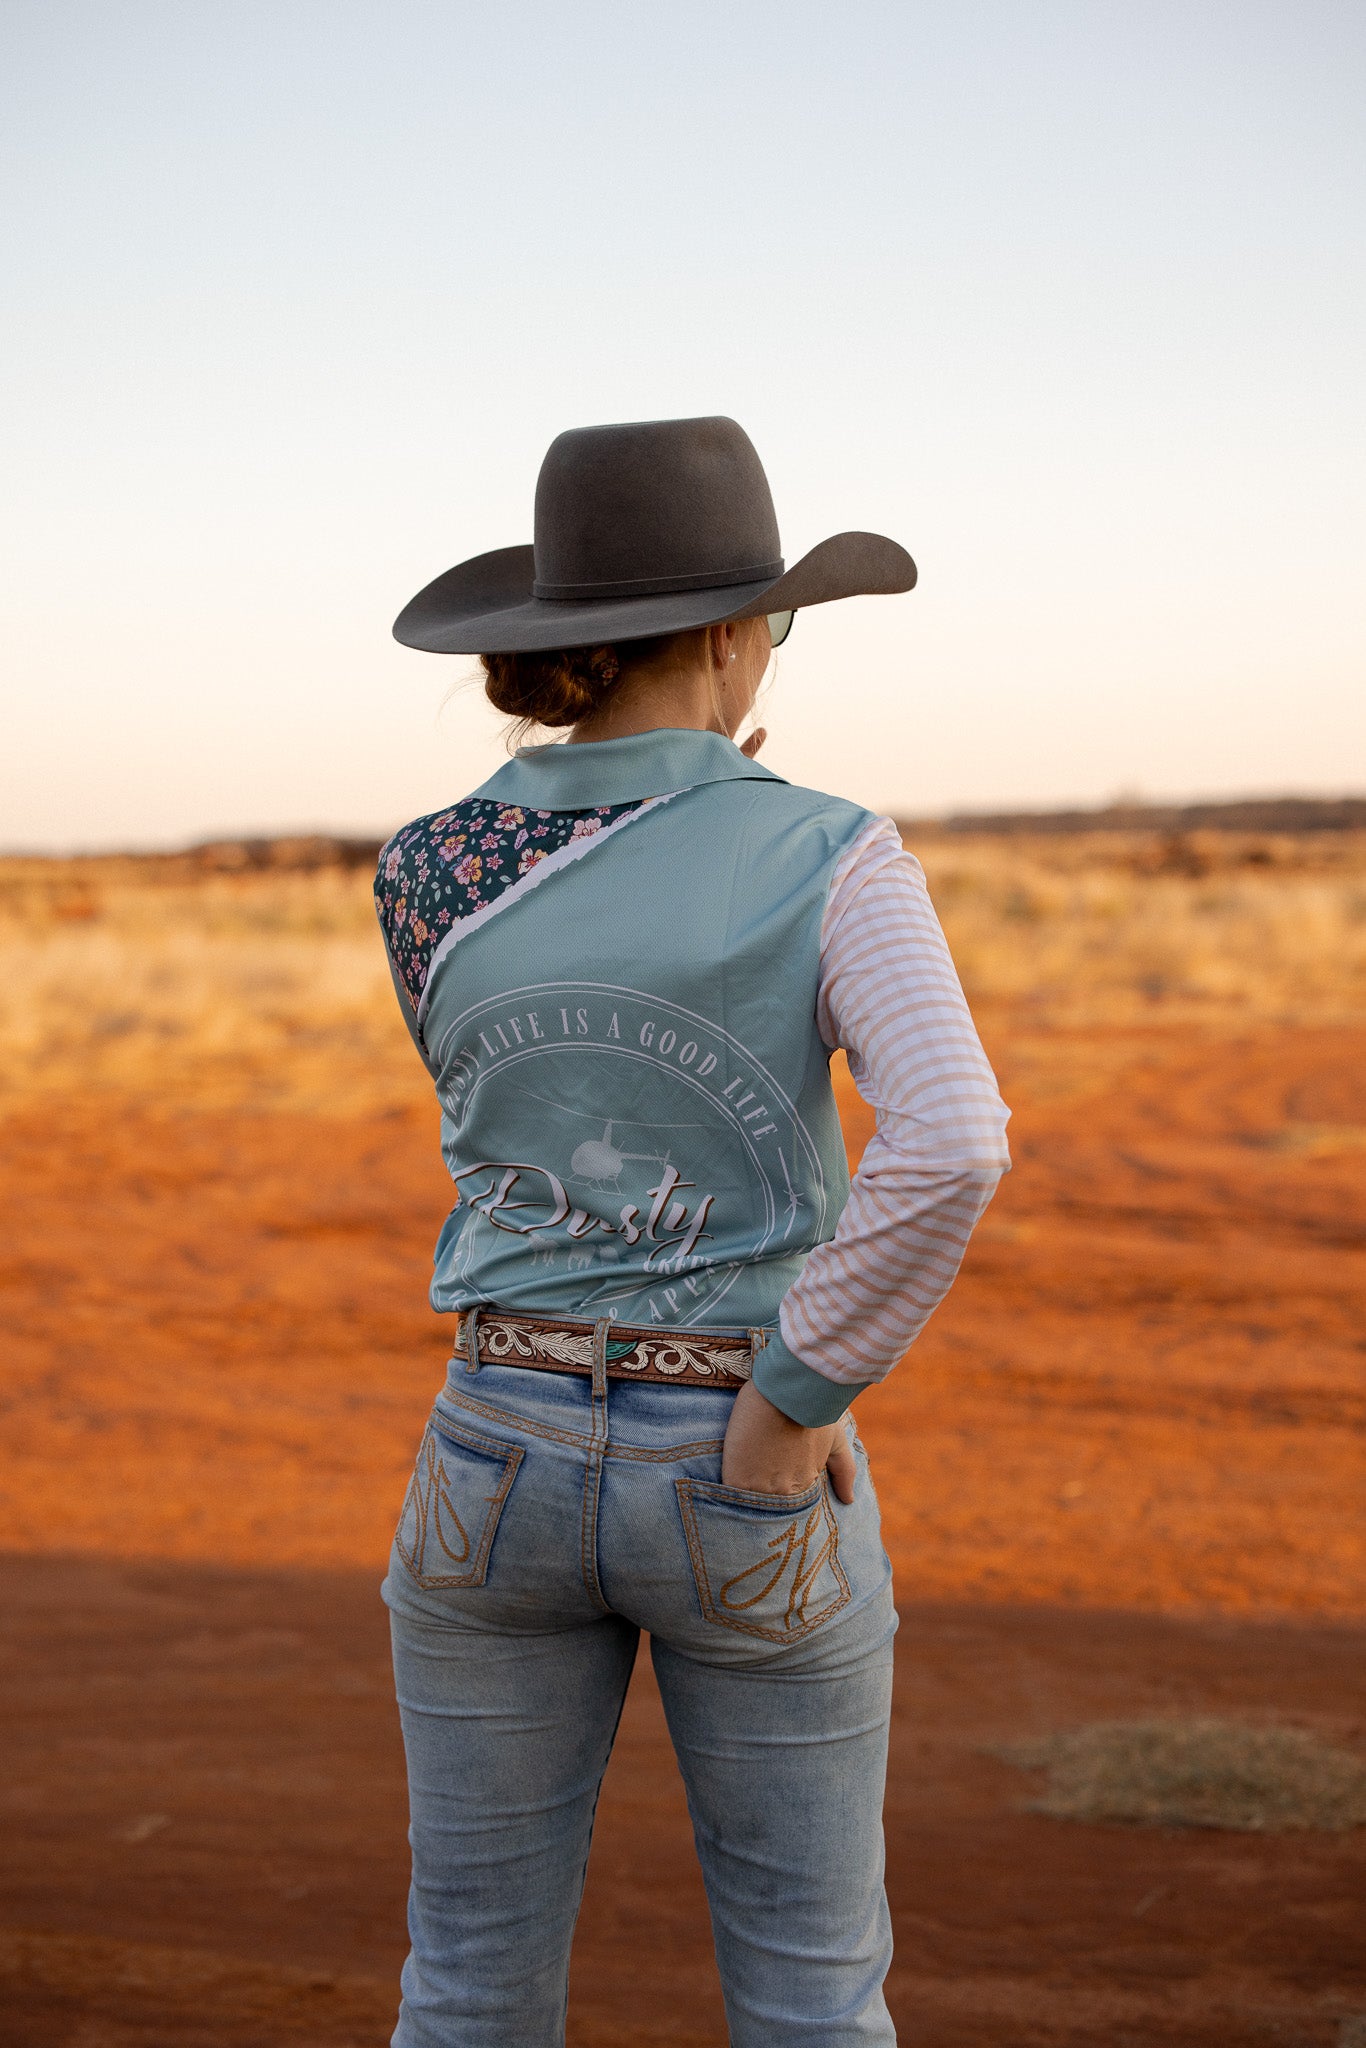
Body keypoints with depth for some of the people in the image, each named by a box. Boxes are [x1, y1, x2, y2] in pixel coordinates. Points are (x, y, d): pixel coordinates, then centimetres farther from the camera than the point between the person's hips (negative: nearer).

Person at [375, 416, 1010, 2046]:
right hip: (745, 1487, -2)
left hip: (506, 1458, 3)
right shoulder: (828, 859, -12)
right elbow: (951, 1143, -28)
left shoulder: (424, 874, -3)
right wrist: (799, 1399, -16)